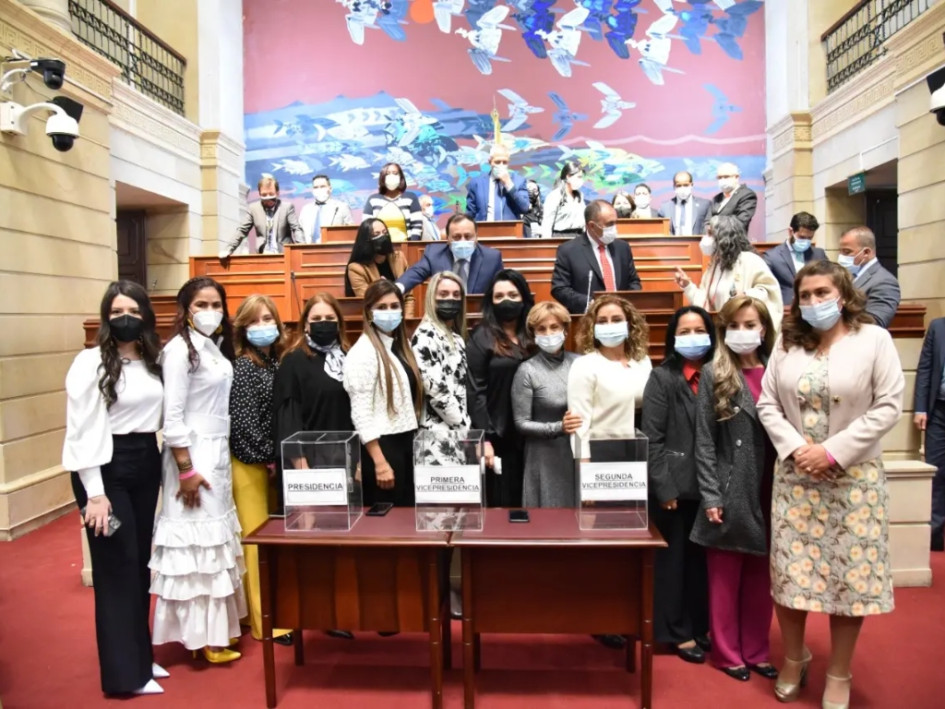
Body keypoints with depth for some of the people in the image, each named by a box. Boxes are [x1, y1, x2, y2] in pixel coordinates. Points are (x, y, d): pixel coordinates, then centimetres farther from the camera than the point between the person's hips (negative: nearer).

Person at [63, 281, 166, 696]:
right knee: (117, 567, 2)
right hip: (107, 469, -6)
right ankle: (125, 673, 15)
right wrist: (95, 493, -15)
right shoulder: (91, 362, -10)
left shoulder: (153, 360, 8)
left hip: (146, 465, 6)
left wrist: (164, 470, 7)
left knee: (141, 562, 14)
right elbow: (81, 432, -12)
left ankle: (140, 655, 30)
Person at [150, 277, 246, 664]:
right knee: (197, 542, 0)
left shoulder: (216, 347, 10)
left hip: (218, 454, 8)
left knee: (214, 541, 14)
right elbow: (172, 417, -17)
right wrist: (186, 471, -18)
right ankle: (202, 637, 12)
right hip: (193, 456, -8)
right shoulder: (180, 349, -13)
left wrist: (220, 460, 11)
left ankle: (213, 628, 26)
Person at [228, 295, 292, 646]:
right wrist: (268, 457, -9)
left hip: (272, 462, 7)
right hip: (251, 463, -7)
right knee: (256, 541, -1)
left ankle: (274, 611, 26)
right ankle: (263, 621, 8)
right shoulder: (242, 367, -12)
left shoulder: (277, 362, 8)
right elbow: (243, 422, -16)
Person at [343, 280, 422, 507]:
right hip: (382, 445, -8)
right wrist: (380, 462, -19)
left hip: (405, 441, 8)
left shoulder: (401, 345, 12)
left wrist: (413, 439, 7)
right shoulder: (363, 352, -13)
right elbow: (361, 413, -17)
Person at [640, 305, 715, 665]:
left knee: (701, 558, 13)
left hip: (708, 486, 4)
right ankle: (676, 631, 20)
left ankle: (700, 626, 28)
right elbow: (652, 439, -8)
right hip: (674, 486, -4)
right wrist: (664, 488, -13)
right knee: (673, 559, 8)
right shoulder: (662, 378, -4)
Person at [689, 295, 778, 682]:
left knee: (760, 579, 14)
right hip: (729, 491, -3)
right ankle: (728, 653, 22)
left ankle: (756, 650, 29)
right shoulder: (713, 374, -2)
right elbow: (704, 441, -5)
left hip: (767, 492, 3)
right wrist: (711, 496, -10)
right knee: (725, 578, 8)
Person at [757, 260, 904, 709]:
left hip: (854, 478, -2)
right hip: (795, 475, 2)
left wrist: (833, 451, -15)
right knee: (789, 571, 6)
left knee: (850, 575, 4)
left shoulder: (873, 339, -3)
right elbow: (767, 404, 4)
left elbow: (889, 406, -9)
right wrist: (795, 448, -11)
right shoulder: (788, 344, 5)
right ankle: (793, 659, 29)